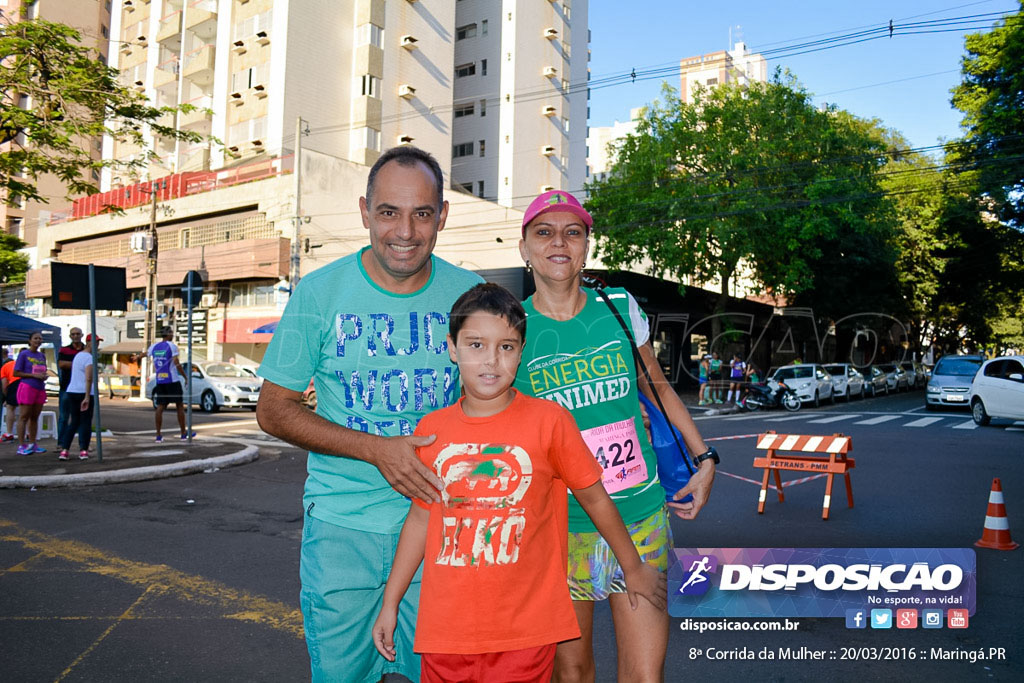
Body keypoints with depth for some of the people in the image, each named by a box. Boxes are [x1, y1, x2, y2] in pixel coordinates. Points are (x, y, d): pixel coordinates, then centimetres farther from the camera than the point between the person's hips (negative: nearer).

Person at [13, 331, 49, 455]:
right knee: (24, 416, -5)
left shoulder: (42, 355, 14)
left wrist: (44, 376, 3)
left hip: (40, 389, 6)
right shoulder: (24, 354, -4)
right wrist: (34, 375, -16)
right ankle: (21, 446, -4)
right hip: (27, 387, -6)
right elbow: (16, 373, -7)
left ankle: (32, 444, 14)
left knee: (35, 417, 9)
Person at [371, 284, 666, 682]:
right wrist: (390, 603, 15)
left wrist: (633, 568, 13)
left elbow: (595, 499, 2)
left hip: (526, 632, -2)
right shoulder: (432, 429, 0)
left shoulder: (549, 421, -9)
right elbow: (421, 518, 11)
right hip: (445, 629, 3)